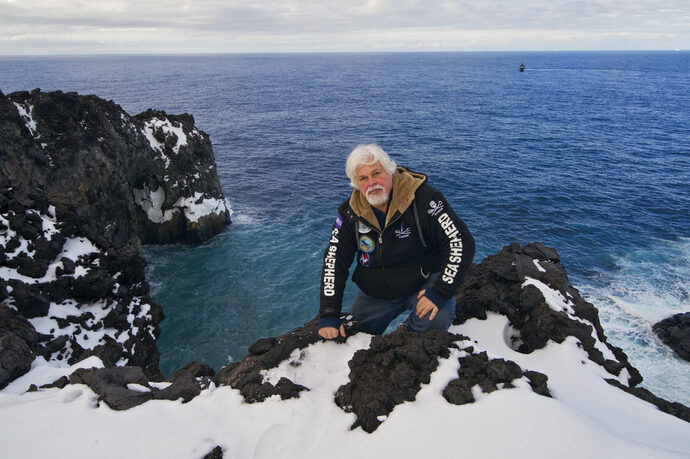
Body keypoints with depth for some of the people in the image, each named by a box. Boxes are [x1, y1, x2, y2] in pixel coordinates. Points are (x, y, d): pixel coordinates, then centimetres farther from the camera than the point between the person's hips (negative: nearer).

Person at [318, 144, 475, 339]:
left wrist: (441, 293, -28)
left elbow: (461, 243, -22)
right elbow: (334, 261, -7)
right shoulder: (350, 211, -8)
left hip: (423, 283, -3)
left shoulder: (423, 198, -21)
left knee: (436, 319, -31)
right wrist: (329, 316, -16)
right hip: (375, 292, 4)